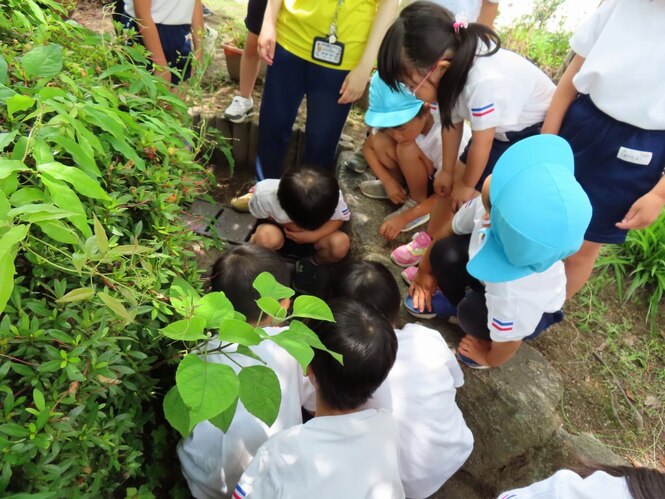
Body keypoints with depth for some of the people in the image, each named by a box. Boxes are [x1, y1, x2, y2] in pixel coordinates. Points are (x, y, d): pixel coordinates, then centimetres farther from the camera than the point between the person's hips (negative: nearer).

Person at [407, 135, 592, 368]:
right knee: (445, 253, -22)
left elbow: (508, 342, -26)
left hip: (532, 309, -4)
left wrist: (488, 359, -1)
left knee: (473, 312, -33)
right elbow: (450, 230, -11)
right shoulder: (487, 204, -35)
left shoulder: (513, 294, -48)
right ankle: (454, 302, 13)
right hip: (495, 278, 5)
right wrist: (426, 270, 7)